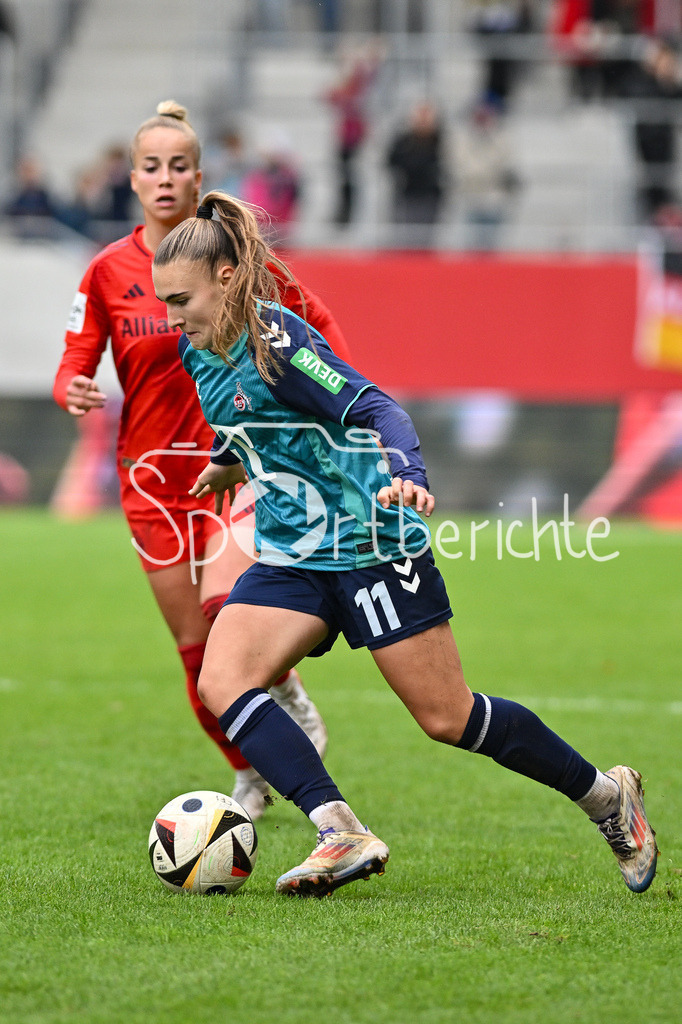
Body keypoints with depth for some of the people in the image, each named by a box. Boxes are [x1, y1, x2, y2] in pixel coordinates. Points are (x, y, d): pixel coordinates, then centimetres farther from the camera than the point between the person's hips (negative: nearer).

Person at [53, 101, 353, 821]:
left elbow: (315, 320, 9)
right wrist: (74, 392, -21)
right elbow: (73, 367, 1)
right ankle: (249, 775, 23)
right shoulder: (108, 270, -1)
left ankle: (289, 696, 4)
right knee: (197, 650, 3)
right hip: (153, 473, 2)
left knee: (227, 606, -26)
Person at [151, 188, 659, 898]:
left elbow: (372, 406, -28)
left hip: (371, 543, -8)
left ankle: (607, 795, 19)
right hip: (290, 557, 8)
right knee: (221, 684, -17)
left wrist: (407, 474, -46)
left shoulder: (275, 339, -20)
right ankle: (341, 835, -25)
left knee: (448, 718, -2)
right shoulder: (199, 353, 4)